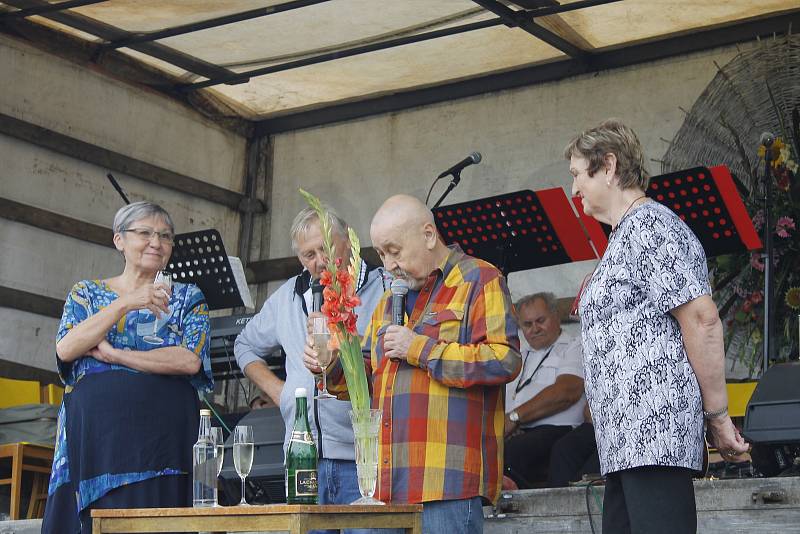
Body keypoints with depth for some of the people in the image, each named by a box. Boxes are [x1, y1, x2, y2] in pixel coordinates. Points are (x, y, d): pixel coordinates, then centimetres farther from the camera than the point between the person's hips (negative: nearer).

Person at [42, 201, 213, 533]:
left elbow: (190, 361, -6)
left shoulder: (188, 298, 11)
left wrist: (114, 355, -8)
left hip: (164, 440, -1)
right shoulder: (87, 293, 15)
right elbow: (65, 350, -3)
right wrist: (124, 304, -11)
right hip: (94, 433, 1)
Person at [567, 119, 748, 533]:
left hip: (656, 432, -10)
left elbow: (702, 319, -15)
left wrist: (717, 416, -13)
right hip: (629, 439, 10)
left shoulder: (649, 225, -7)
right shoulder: (627, 235, 25)